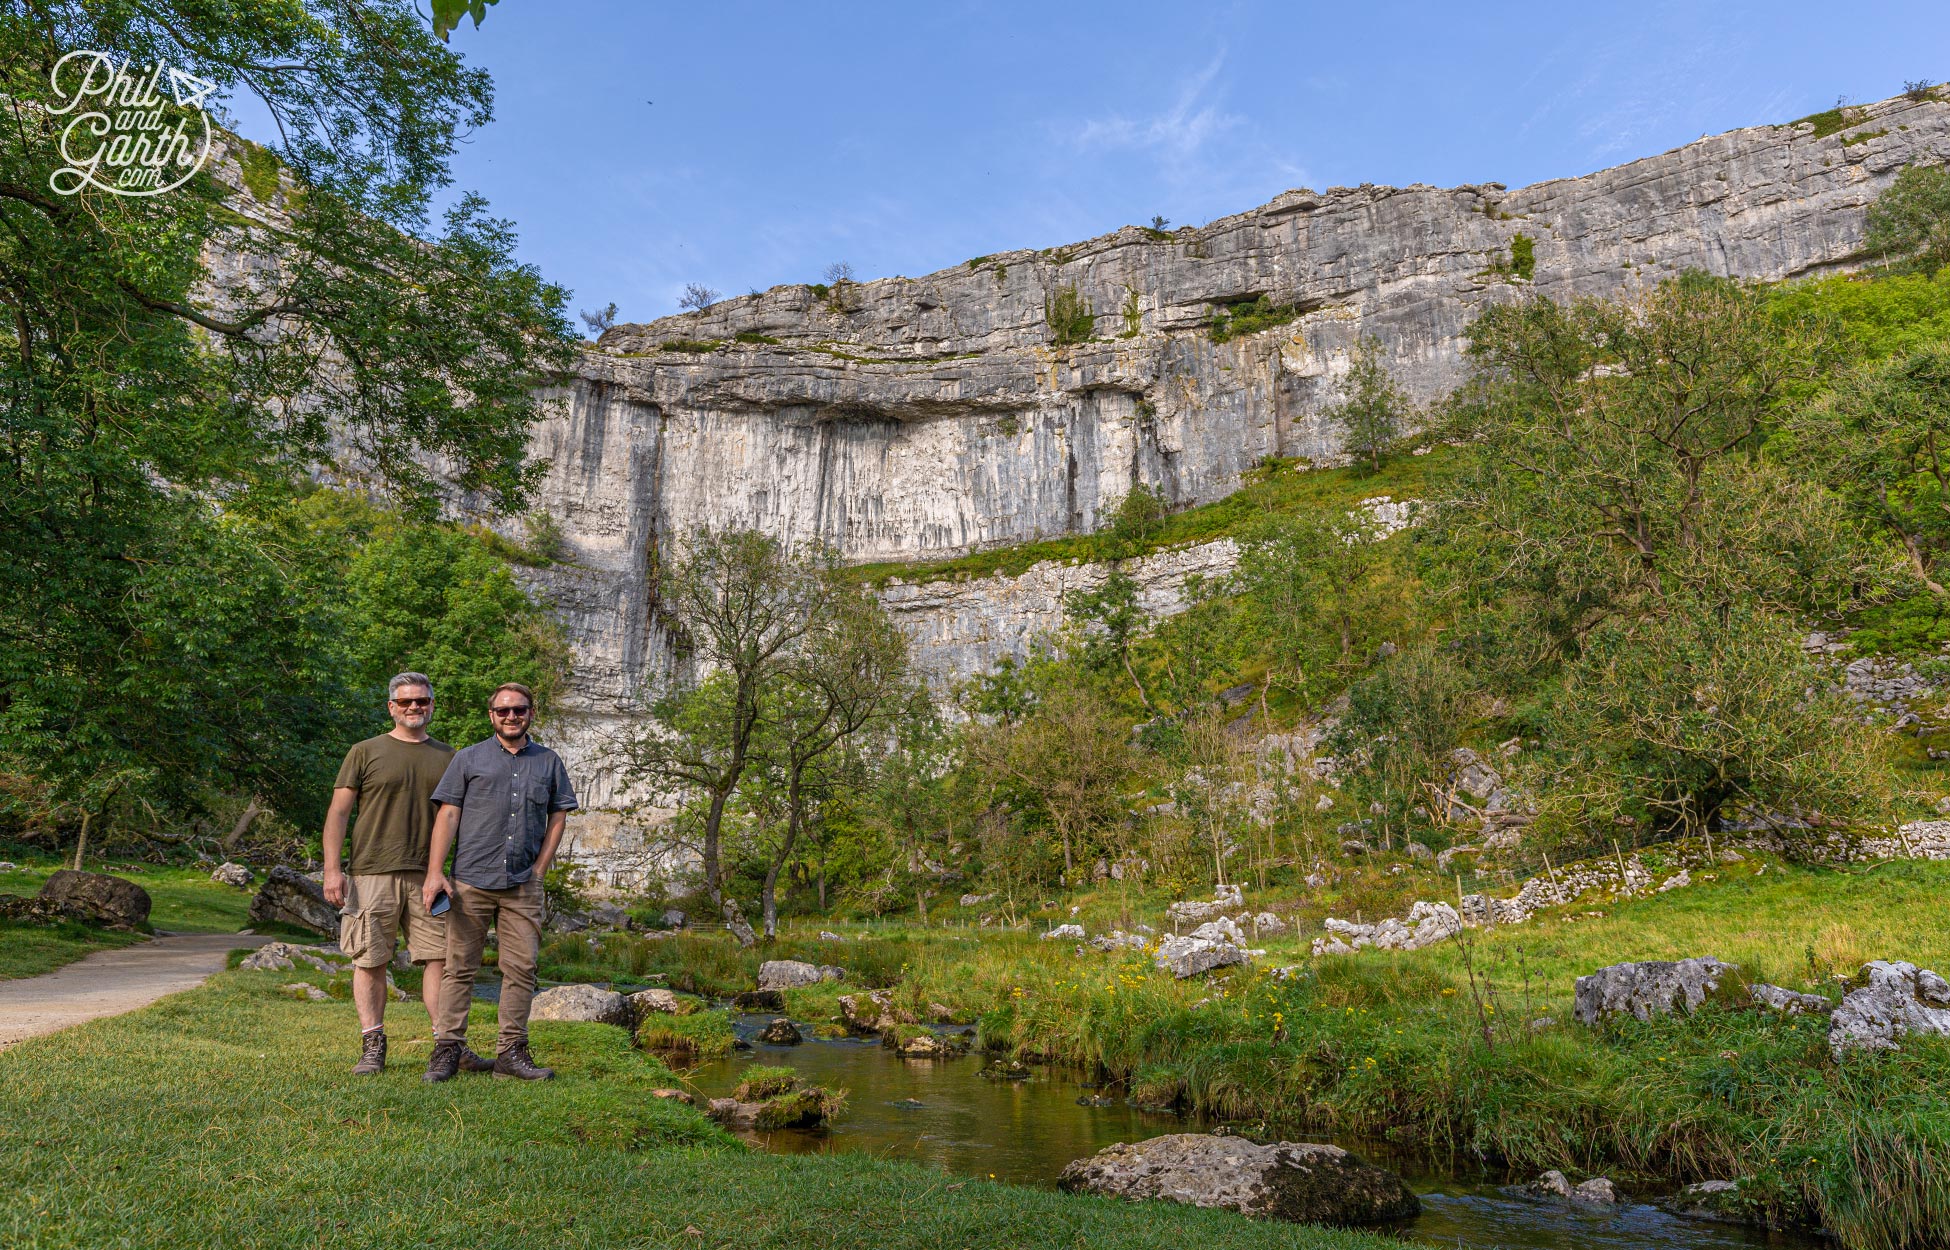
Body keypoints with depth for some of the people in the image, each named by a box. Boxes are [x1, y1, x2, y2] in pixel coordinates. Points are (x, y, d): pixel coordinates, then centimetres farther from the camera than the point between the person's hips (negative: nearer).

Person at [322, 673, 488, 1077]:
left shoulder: (446, 757, 12)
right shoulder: (365, 752, 4)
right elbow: (338, 812, 2)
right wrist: (332, 870, -6)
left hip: (427, 876, 2)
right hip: (372, 873, -2)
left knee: (439, 958, 1)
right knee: (370, 961, 3)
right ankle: (372, 1047, 13)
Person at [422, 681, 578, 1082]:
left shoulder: (549, 762, 13)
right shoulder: (468, 759, 7)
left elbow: (558, 816, 15)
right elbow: (447, 815, 2)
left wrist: (539, 868, 5)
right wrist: (435, 872, -6)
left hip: (523, 886, 2)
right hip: (471, 881, -2)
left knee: (521, 969, 2)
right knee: (460, 967, 1)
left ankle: (511, 1051, 10)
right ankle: (448, 1048, 9)